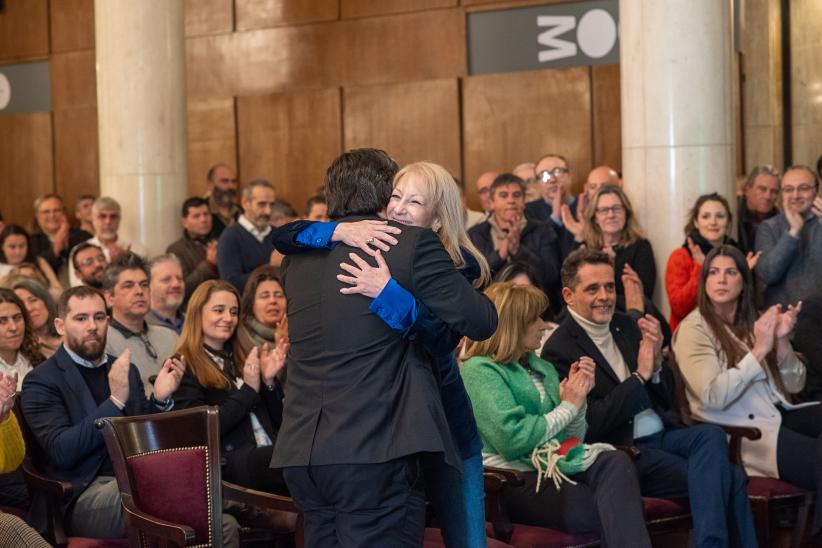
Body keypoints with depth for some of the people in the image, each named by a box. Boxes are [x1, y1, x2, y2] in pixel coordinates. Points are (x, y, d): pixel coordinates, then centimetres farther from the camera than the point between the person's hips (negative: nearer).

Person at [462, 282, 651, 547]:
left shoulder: (542, 368, 21)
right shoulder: (479, 370, -3)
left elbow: (573, 440, 23)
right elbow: (511, 440, -16)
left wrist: (579, 397, 4)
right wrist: (568, 407, -4)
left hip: (557, 467, 7)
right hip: (518, 480, -7)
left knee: (616, 462, -27)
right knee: (614, 515, -29)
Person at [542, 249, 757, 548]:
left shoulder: (630, 326, 12)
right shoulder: (559, 349, -8)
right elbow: (591, 425, -13)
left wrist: (656, 364, -6)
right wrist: (640, 375, -15)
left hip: (663, 435, 6)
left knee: (712, 435, -27)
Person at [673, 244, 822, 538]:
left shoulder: (755, 321, 17)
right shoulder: (693, 329, -3)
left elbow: (794, 385, 12)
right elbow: (714, 397, -17)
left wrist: (781, 341, -6)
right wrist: (759, 349, -16)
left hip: (779, 415, 6)